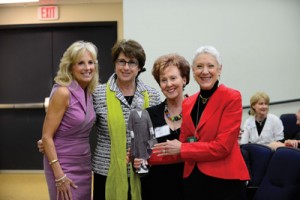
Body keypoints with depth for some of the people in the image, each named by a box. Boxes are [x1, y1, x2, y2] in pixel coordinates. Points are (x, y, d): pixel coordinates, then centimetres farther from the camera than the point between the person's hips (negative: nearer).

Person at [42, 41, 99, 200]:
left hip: (84, 164, 7)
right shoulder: (63, 92, -18)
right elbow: (46, 136, -17)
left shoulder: (88, 92, 3)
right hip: (64, 166, -7)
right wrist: (59, 176, -20)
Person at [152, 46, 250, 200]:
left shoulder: (232, 98, -8)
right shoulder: (187, 103, 7)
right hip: (193, 181, 5)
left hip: (224, 181, -4)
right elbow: (182, 145, 8)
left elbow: (223, 146, -15)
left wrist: (182, 149, -11)